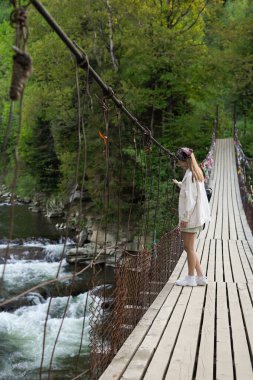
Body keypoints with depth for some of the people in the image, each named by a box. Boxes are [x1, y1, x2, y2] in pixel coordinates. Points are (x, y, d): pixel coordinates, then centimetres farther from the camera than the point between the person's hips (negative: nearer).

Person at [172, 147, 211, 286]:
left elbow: (190, 198, -20)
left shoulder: (190, 175, -16)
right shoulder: (196, 173, 12)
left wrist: (185, 217, -18)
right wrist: (179, 184, 21)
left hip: (191, 217, -10)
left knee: (189, 247, 1)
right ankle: (200, 276, 18)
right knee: (189, 247, 14)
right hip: (195, 216, 10)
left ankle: (191, 278, 11)